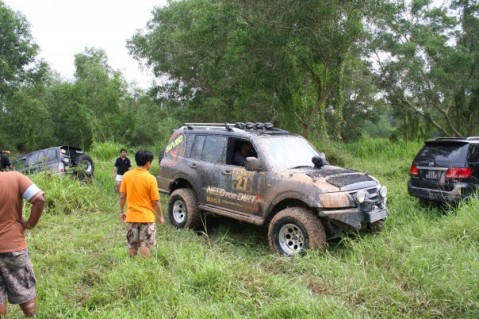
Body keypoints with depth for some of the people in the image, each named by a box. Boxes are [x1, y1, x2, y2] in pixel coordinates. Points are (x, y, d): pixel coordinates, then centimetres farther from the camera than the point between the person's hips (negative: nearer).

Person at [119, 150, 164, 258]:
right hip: (147, 217, -4)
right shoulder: (150, 178, -14)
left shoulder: (127, 175, -2)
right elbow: (156, 201, -10)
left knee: (132, 245, 15)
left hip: (131, 216, 4)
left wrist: (122, 211, 17)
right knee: (145, 245, 4)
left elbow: (122, 196, 4)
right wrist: (160, 216, 2)